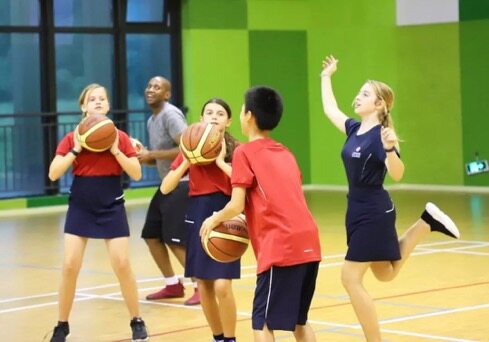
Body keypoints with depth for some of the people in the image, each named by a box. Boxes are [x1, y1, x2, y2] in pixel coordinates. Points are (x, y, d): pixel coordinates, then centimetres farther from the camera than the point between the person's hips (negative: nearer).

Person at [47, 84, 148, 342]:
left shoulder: (119, 137, -1)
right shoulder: (72, 138, -1)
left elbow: (137, 174, -4)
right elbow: (53, 175, -7)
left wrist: (115, 150, -14)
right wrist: (75, 150, -16)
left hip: (112, 208, 0)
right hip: (80, 208, 0)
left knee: (122, 265, -4)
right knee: (69, 266, -4)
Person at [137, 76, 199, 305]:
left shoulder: (171, 115, -15)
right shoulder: (152, 121, 14)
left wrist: (151, 154, -22)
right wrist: (143, 156, 1)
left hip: (182, 184, -10)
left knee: (176, 240, -12)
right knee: (151, 236, 11)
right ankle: (173, 285, 22)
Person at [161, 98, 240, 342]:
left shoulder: (235, 150, -3)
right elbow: (165, 188, 1)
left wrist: (220, 161, -18)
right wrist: (186, 162, -10)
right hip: (197, 217, 4)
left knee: (222, 286, -12)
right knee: (204, 287, 8)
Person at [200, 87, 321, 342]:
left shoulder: (245, 152, 0)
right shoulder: (285, 153, 21)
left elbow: (237, 206, -6)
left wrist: (215, 219, 12)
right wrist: (252, 221, 29)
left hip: (281, 248, -7)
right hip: (309, 245, 7)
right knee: (298, 321, 19)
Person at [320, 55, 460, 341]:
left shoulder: (380, 136, -18)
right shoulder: (354, 129, 4)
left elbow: (397, 174, -31)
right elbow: (330, 109, 23)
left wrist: (390, 149, -48)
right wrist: (326, 77, 29)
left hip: (374, 213, -9)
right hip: (359, 211, 9)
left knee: (351, 278, -7)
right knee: (386, 274, 22)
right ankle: (427, 223, 25)